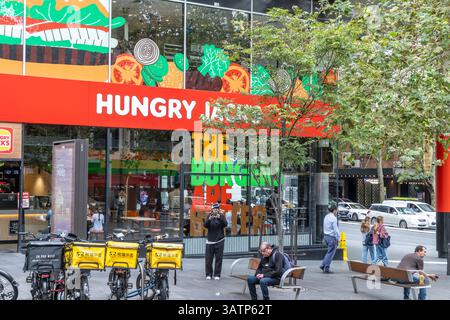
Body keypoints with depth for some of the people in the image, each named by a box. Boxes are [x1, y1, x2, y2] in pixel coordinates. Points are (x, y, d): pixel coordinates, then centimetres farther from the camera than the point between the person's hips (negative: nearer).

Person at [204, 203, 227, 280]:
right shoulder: (209, 216, 3)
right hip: (210, 240, 0)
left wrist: (220, 218, -29)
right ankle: (208, 274, 9)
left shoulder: (221, 216, 3)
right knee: (208, 258, 0)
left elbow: (225, 224, -12)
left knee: (219, 258, 0)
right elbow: (205, 225, -8)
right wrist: (209, 219, -28)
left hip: (219, 240, 0)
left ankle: (217, 274, 7)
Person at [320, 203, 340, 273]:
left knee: (329, 252, 18)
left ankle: (323, 265, 14)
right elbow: (335, 229, -17)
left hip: (326, 236, 9)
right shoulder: (333, 218, -15)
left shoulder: (326, 217, 11)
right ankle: (326, 268, 1)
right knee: (330, 253, -1)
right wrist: (338, 238, -11)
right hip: (332, 237, -9)